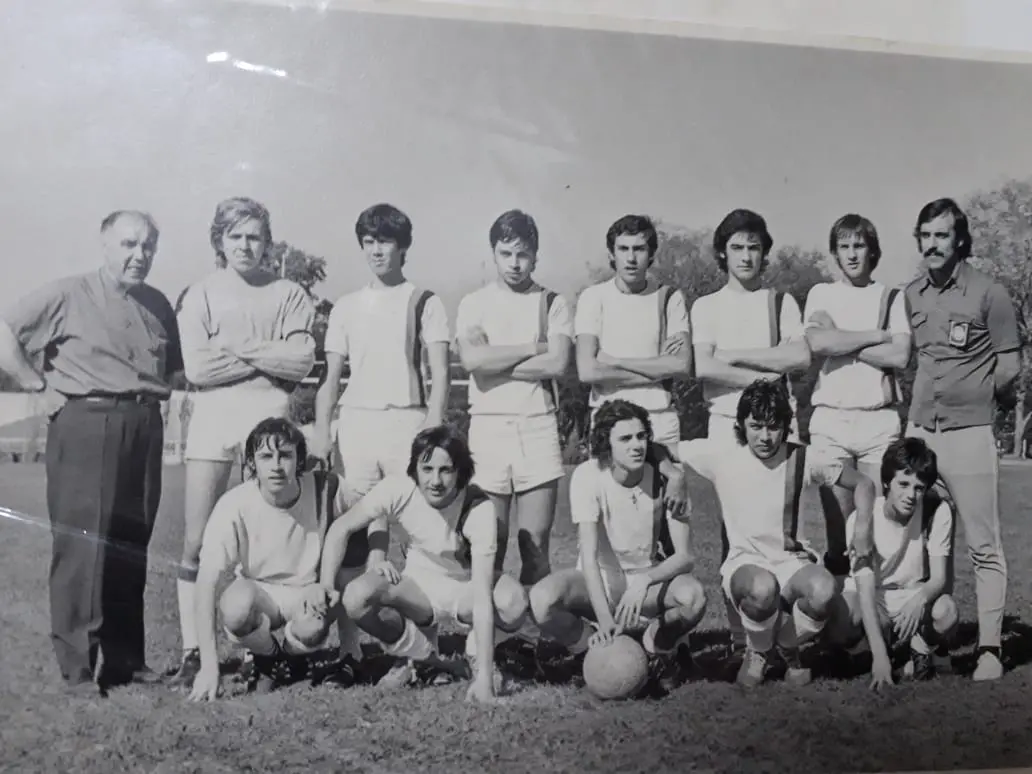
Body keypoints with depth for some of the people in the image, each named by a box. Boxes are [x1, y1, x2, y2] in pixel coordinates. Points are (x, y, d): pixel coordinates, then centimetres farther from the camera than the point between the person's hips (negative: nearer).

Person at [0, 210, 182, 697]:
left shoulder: (158, 305, 15)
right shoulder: (68, 296, -2)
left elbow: (174, 364, 28)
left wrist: (158, 394, 11)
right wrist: (41, 386, -7)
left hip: (144, 431, 6)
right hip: (85, 427, -5)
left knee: (132, 549, 8)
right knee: (82, 547, -7)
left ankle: (125, 660, 16)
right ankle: (78, 669, -2)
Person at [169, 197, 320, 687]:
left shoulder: (289, 295, 10)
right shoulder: (200, 295, 10)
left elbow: (301, 362, -3)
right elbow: (196, 368, -3)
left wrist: (234, 346, -6)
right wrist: (270, 355, -3)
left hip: (270, 419, 0)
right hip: (211, 420, 0)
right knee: (196, 543, -2)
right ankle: (191, 651, 4)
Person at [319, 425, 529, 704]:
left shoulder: (478, 509, -30)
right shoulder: (398, 490, -23)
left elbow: (482, 597, -35)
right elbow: (342, 528, -9)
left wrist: (484, 677, -40)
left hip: (465, 589, -2)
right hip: (419, 586, 2)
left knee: (513, 600, -35)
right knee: (356, 597, -29)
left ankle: (479, 659, 0)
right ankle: (424, 659, -1)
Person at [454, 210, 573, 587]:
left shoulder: (552, 303, 9)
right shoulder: (474, 303, 8)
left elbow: (558, 362, -7)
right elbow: (472, 359, -10)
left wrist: (496, 364, -6)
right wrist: (534, 347, -6)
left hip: (538, 425, 0)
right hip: (488, 425, 0)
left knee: (536, 545, 2)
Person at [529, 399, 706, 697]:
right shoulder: (588, 475, -19)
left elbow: (685, 556, -15)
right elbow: (589, 554, -26)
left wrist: (644, 582, -35)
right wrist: (605, 620, -37)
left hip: (647, 578, 1)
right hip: (598, 579, -1)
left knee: (694, 596, -33)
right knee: (542, 598, -32)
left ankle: (656, 644, 0)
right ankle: (601, 650, -5)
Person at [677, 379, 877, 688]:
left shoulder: (801, 460, -5)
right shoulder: (720, 455, -8)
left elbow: (863, 484, 6)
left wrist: (863, 533, -4)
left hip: (791, 561, 2)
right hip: (744, 563, -1)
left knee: (823, 591, -34)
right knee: (762, 588, -39)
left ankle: (787, 647, 3)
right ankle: (758, 651, -2)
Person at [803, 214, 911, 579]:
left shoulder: (892, 297, 10)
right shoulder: (821, 293, 10)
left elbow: (899, 356, -4)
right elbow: (817, 343, -9)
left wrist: (842, 344, -5)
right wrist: (878, 335, -4)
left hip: (880, 419, 0)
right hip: (830, 418, 0)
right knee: (837, 524, 1)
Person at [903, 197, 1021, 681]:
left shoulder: (989, 293, -4)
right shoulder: (910, 296, 10)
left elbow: (1010, 365, 0)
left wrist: (975, 402, 7)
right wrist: (922, 404, 11)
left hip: (969, 433, -5)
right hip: (918, 430, 5)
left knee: (983, 546, -2)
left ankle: (989, 648, 4)